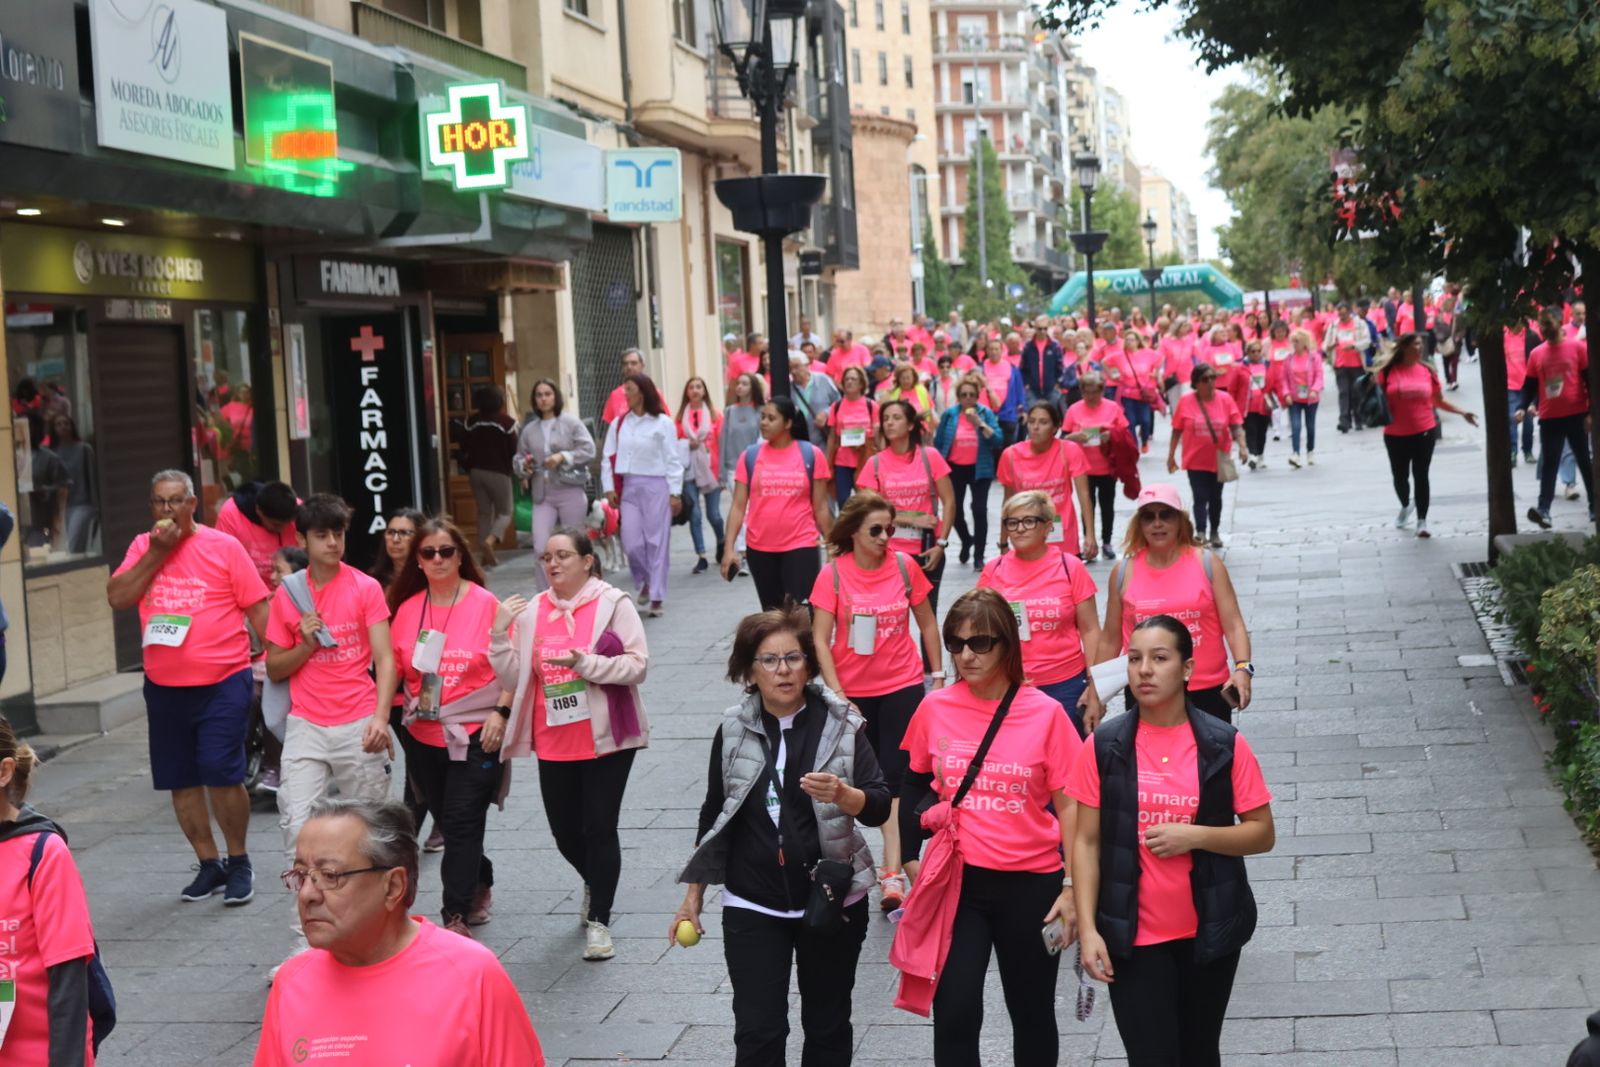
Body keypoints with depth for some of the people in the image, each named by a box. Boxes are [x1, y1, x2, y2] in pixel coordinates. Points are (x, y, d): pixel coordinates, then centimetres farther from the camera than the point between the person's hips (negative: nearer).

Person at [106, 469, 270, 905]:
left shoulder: (223, 547, -4)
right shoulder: (142, 547, 7)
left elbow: (257, 608, -3)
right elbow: (117, 598, -5)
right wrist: (156, 553, -12)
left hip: (222, 683, -4)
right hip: (164, 686, 4)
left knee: (222, 773, -10)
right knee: (181, 780, 10)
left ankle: (239, 863, 8)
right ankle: (209, 864, 25)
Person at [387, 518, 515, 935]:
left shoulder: (485, 604, -6)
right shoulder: (407, 608, 4)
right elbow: (394, 669, 8)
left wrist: (501, 711, -13)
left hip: (476, 733, -5)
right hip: (423, 734, 5)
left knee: (461, 824, -9)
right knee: (448, 822, 15)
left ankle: (456, 918, -5)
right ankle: (480, 887, 37)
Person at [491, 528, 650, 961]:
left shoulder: (613, 603, -5)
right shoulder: (532, 611, 6)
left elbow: (638, 664, -12)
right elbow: (512, 679, 5)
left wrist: (586, 663, -22)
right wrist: (500, 635, -9)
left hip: (605, 738, -4)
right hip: (554, 742, 4)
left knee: (599, 827, -4)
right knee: (564, 831, 12)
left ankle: (598, 922, 7)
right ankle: (594, 884, 44)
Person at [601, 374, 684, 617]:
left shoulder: (662, 423, -4)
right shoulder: (618, 424, 8)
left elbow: (673, 460, -4)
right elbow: (608, 458, 9)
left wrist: (675, 492, -7)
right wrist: (609, 488, 1)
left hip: (656, 487, -3)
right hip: (629, 487, 4)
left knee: (657, 542, 0)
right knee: (632, 543, -1)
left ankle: (657, 597, 7)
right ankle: (645, 581, 26)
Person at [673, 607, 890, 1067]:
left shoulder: (841, 724, -7)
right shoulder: (734, 730, 0)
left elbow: (880, 806, -13)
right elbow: (714, 815, 10)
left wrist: (842, 795, -34)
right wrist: (694, 895, 10)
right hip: (752, 908, 1)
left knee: (828, 1025, 12)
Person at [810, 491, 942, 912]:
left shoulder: (904, 565, -5)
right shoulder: (833, 574, -10)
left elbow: (927, 624, 8)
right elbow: (820, 640, -10)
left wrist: (938, 676, 10)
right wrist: (838, 696, -16)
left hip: (902, 687, 0)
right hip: (852, 692, 0)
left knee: (896, 779, -5)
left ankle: (891, 876, -10)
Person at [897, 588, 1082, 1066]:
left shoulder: (1045, 713, -9)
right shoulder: (935, 708, -3)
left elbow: (1068, 805, -4)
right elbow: (915, 784, 12)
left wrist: (1071, 886, -7)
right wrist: (911, 859, 9)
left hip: (1031, 884, -1)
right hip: (957, 880, 1)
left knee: (1032, 1013, 14)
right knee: (954, 1013, -6)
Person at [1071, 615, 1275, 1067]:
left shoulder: (1225, 746, -5)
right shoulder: (1106, 746, -5)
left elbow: (1262, 834, -2)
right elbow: (1087, 842, -2)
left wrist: (1194, 835, -18)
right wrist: (1087, 927, -9)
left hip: (1209, 932, 1)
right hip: (1133, 936, -1)